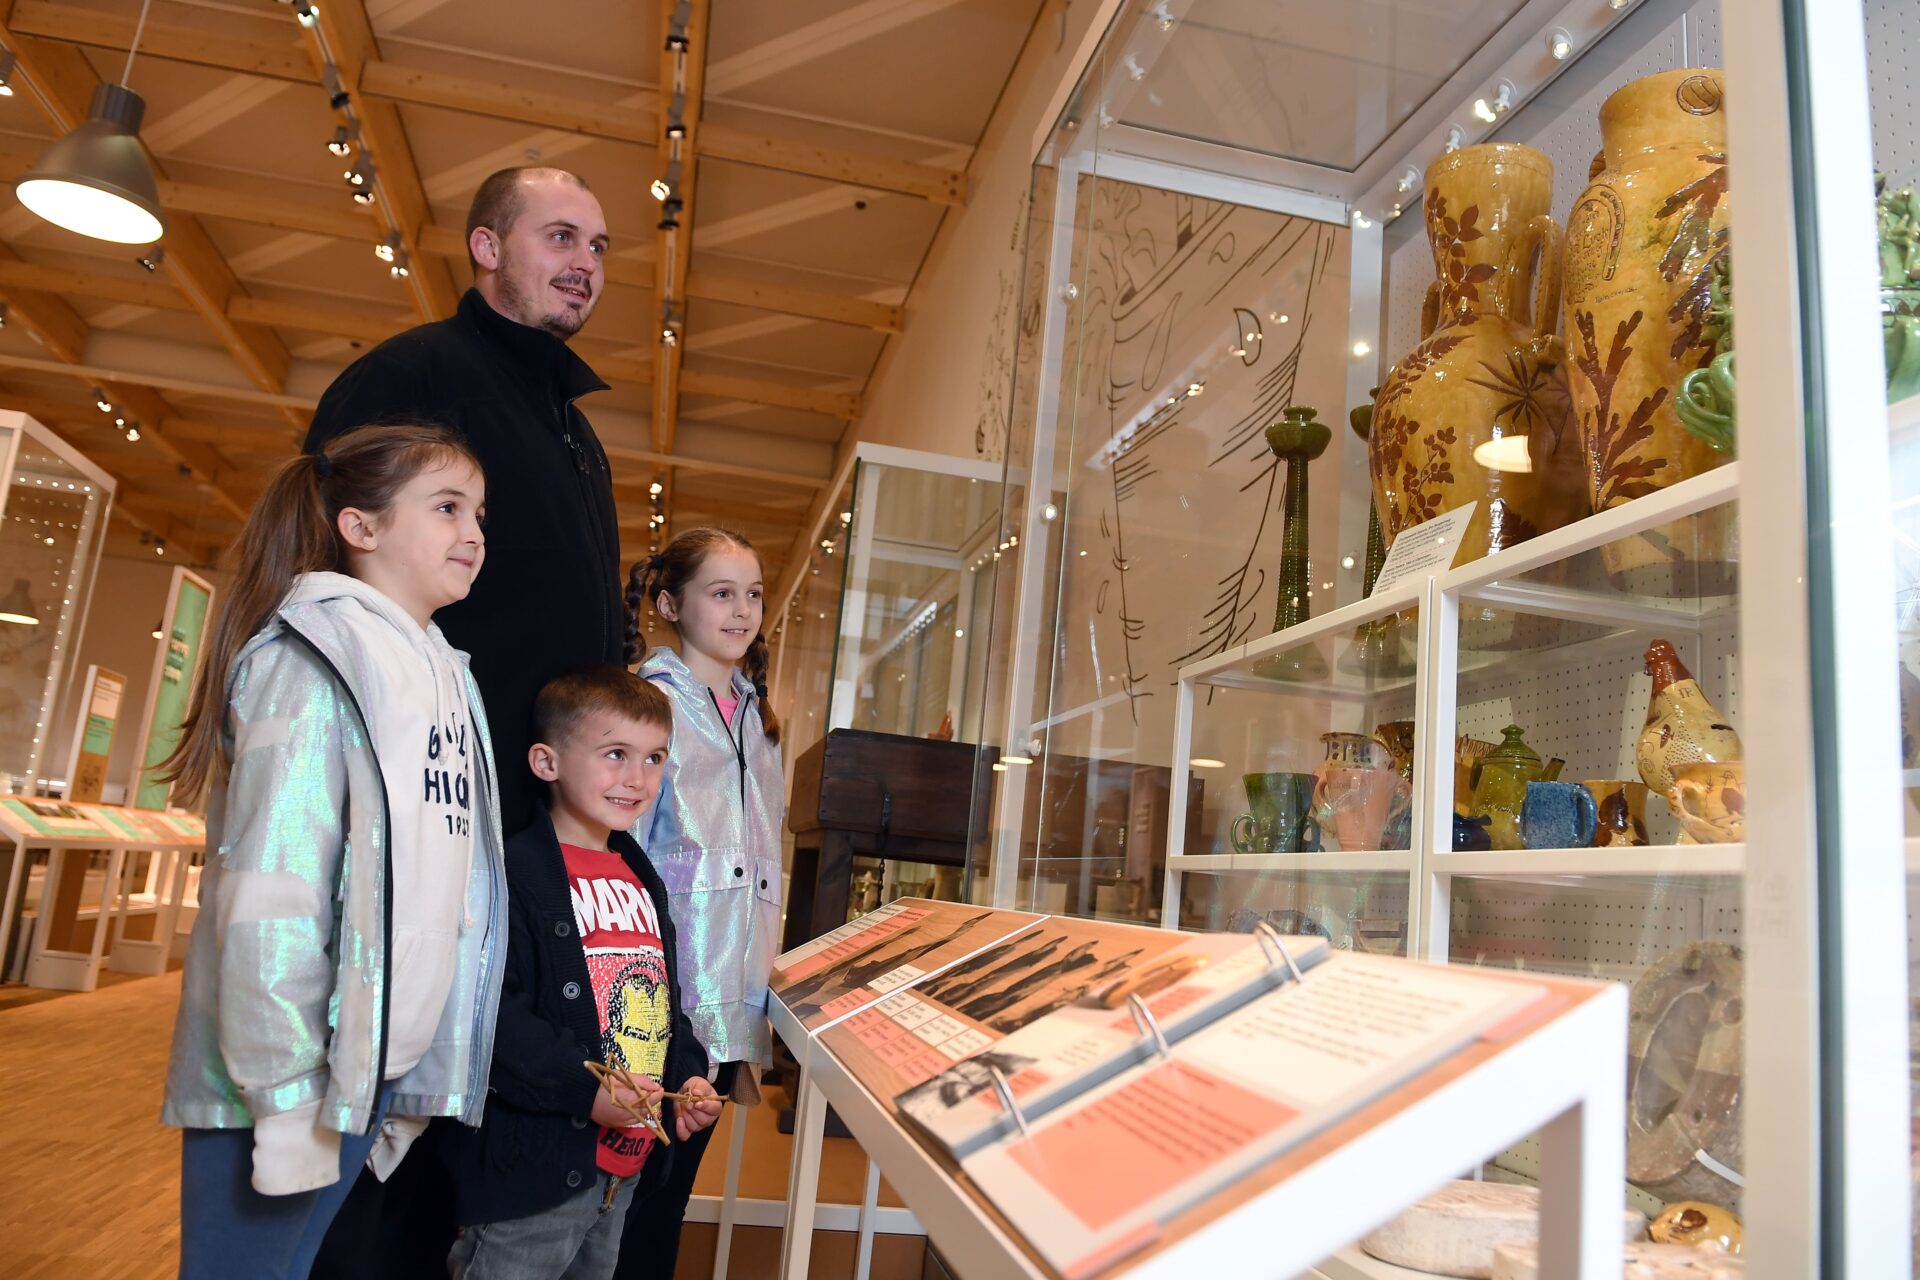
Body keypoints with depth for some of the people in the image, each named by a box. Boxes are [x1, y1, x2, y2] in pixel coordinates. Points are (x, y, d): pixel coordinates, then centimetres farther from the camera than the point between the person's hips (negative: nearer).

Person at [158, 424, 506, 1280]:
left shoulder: (439, 672, 10)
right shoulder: (320, 661, -14)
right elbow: (268, 889, -21)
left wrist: (396, 1080, 15)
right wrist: (286, 1095, -19)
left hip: (374, 1073, 7)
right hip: (282, 1083, -7)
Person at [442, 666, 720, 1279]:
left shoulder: (642, 880, 12)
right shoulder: (513, 877, -17)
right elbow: (489, 1012, -24)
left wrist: (689, 1075, 6)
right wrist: (585, 1091, -28)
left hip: (627, 1159, 8)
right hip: (534, 1166, -8)